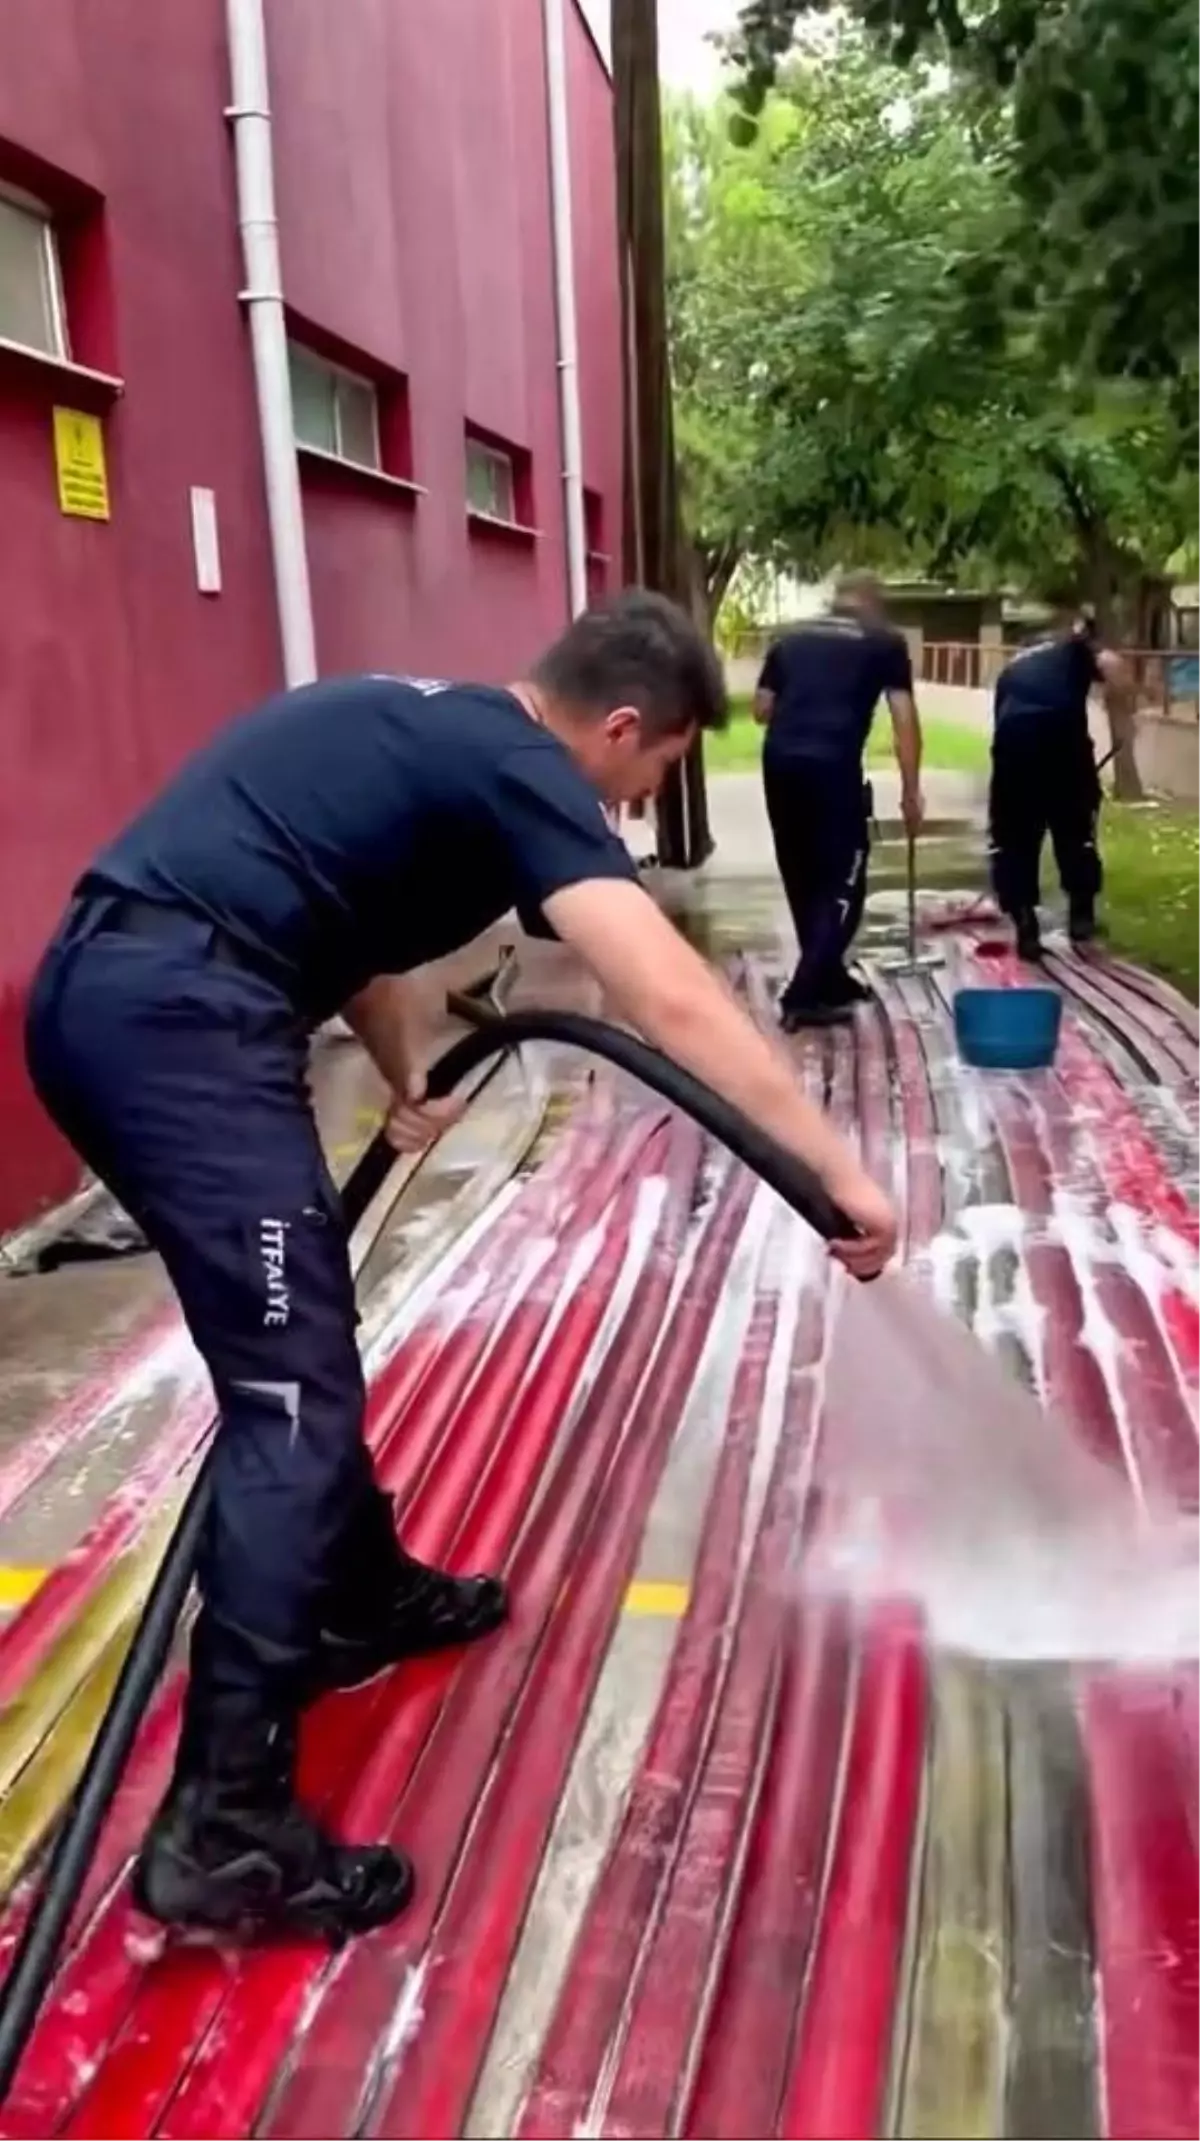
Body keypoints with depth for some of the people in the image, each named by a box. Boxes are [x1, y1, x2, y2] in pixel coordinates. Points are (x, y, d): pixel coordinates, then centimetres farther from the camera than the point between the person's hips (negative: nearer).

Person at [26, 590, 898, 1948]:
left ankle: (360, 1599, 39)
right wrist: (842, 1174, -12)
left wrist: (407, 1088, 48)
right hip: (178, 1018, -10)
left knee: (298, 1337, 22)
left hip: (100, 996, 11)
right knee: (291, 1392, -8)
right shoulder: (520, 768, -5)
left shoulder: (423, 730, 23)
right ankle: (225, 1827, -3)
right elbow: (675, 1001, -16)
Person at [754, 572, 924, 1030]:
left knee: (803, 879, 17)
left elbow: (761, 708, 18)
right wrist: (911, 791, 7)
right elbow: (905, 719, 4)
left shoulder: (792, 639, 21)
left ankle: (829, 980, 30)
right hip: (833, 765, -5)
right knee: (842, 883, 3)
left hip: (779, 761, 5)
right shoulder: (885, 642, 11)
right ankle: (804, 997, -6)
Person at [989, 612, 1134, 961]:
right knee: (1077, 827, 18)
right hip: (1063, 732, -2)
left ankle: (1026, 928, 14)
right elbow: (1113, 666, -2)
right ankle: (1081, 914, 26)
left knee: (1013, 836, 14)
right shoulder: (1080, 647, 23)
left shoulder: (1015, 665, 35)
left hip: (1012, 737, 2)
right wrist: (1122, 727, 5)